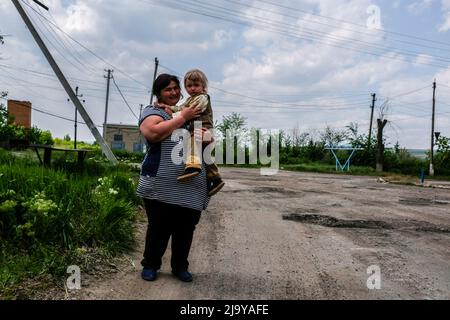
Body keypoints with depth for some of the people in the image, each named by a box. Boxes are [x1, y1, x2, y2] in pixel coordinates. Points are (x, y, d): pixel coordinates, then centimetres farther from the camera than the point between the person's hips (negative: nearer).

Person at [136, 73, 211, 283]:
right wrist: (182, 117, -12)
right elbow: (153, 133, -20)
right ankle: (150, 265, 26)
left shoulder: (189, 111, 21)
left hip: (192, 186, 5)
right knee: (159, 228, 5)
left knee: (186, 229, 11)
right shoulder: (152, 111, 2)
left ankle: (180, 267, 29)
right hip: (163, 186, -5)